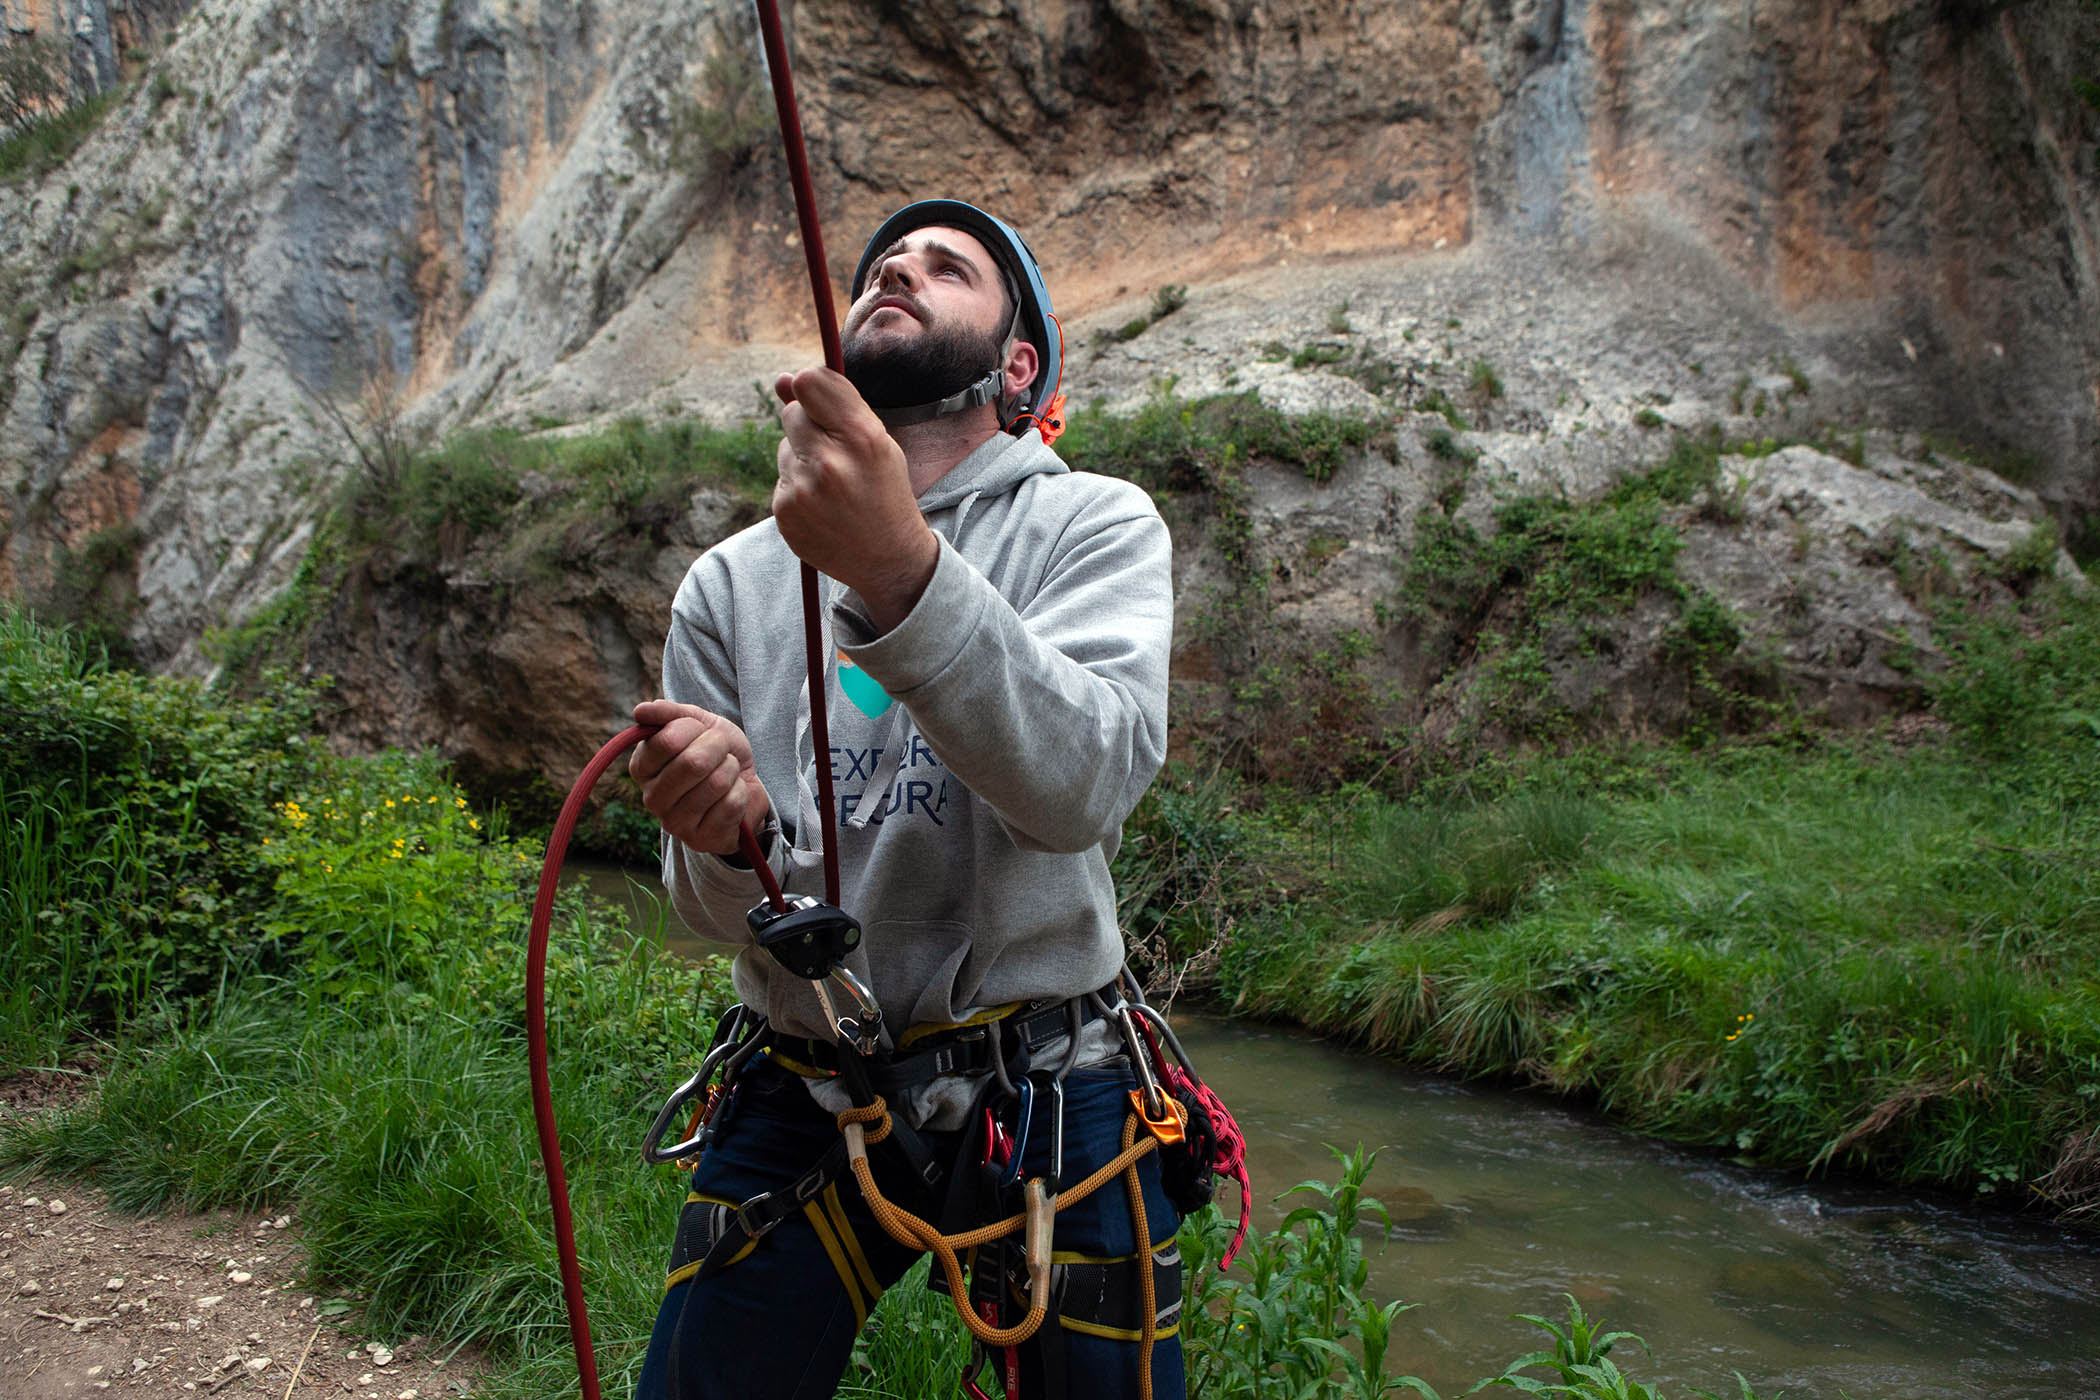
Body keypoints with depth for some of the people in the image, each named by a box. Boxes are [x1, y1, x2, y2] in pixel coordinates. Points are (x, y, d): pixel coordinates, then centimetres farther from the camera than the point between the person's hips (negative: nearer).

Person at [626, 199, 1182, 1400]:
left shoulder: (1097, 523, -5)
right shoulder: (731, 583, 3)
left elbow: (1085, 784, -25)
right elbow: (723, 914, 3)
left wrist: (905, 570, -39)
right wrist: (730, 843, -21)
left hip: (1043, 1109, -2)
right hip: (803, 1108, 3)